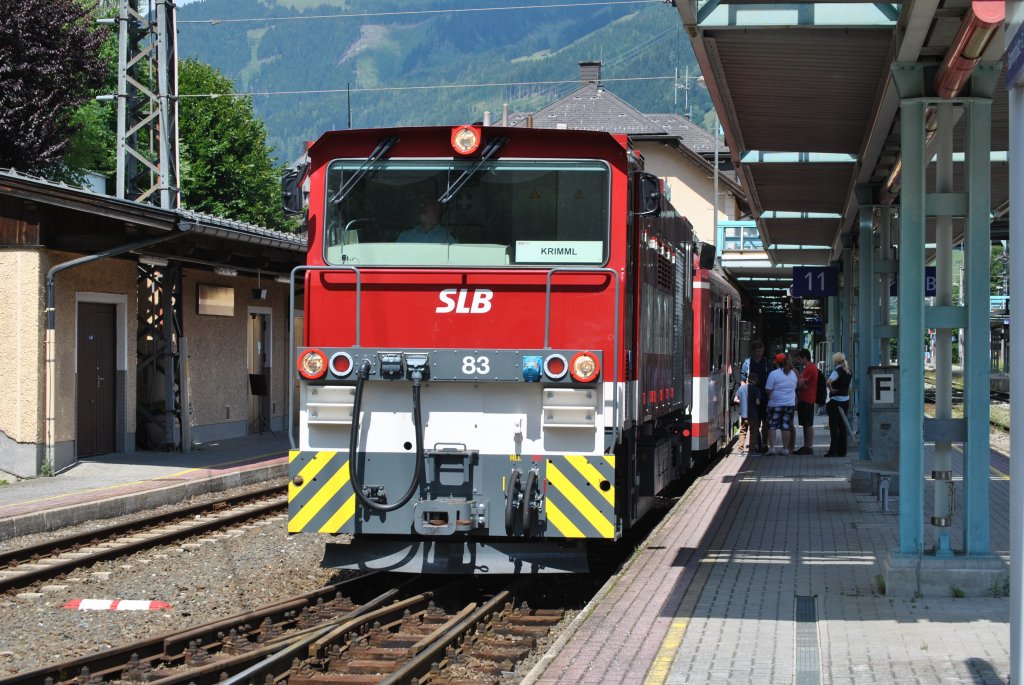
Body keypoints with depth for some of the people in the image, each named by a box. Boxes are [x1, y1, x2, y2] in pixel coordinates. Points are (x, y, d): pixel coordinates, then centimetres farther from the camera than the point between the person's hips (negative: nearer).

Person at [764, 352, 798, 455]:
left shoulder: (773, 374, -11)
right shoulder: (793, 373, 6)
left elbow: (768, 390, -11)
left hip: (776, 404, -4)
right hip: (790, 403, 4)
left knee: (772, 426, 1)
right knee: (786, 426, 7)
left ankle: (772, 447, -6)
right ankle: (785, 448, 7)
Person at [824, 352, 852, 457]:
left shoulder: (837, 371, -14)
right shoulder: (848, 372, 10)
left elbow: (829, 381, -34)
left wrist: (831, 389, -16)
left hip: (836, 401, -7)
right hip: (845, 400, 7)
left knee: (833, 427, -4)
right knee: (842, 426, 11)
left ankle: (833, 451, -6)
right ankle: (842, 450, 13)